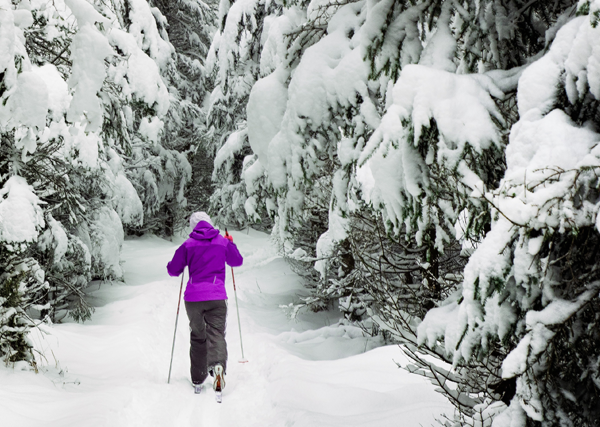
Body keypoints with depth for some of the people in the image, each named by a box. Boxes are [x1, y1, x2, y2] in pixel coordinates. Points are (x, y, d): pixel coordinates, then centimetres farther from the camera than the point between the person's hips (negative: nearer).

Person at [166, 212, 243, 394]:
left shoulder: (188, 245, 3)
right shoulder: (223, 242, 6)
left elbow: (173, 270, 6)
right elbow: (237, 261, 22)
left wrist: (184, 262, 26)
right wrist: (231, 243, 37)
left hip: (193, 297, 1)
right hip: (216, 297, -1)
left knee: (197, 337, 15)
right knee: (216, 333, -6)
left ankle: (197, 380, 18)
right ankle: (217, 364, -37)